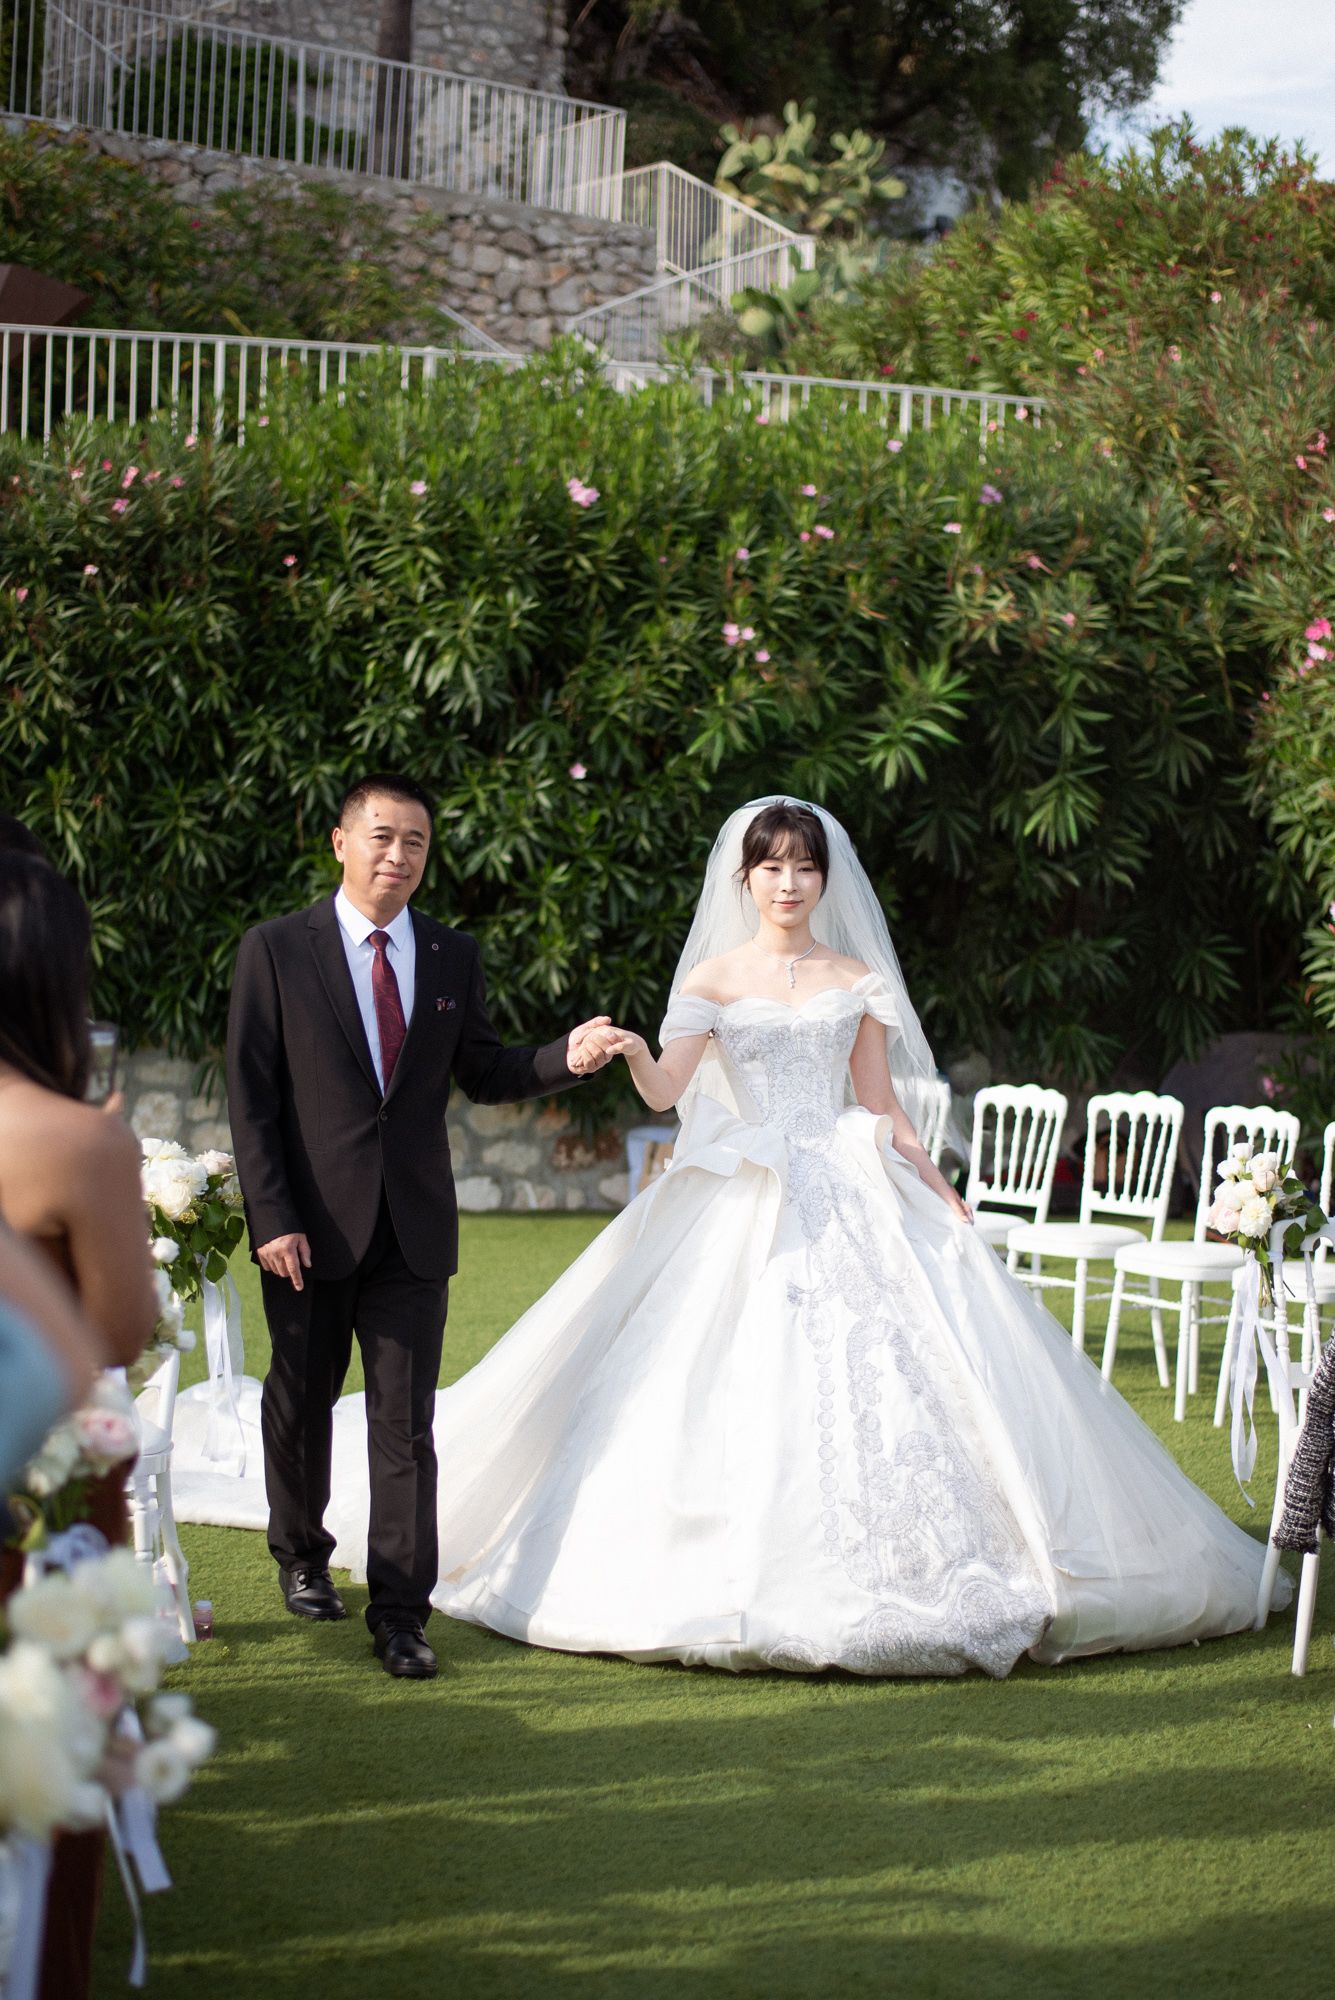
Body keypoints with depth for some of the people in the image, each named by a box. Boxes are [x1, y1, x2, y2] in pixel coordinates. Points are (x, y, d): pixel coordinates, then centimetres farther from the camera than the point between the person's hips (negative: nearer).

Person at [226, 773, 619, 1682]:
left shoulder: (454, 957, 7)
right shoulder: (276, 950, -3)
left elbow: (482, 1073, 12)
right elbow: (250, 1096, -5)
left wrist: (564, 1060, -8)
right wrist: (272, 1219, -12)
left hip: (414, 1229, 2)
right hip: (310, 1227, -1)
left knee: (405, 1421, 0)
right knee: (301, 1403, 14)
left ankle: (401, 1612, 4)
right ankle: (302, 1554, 38)